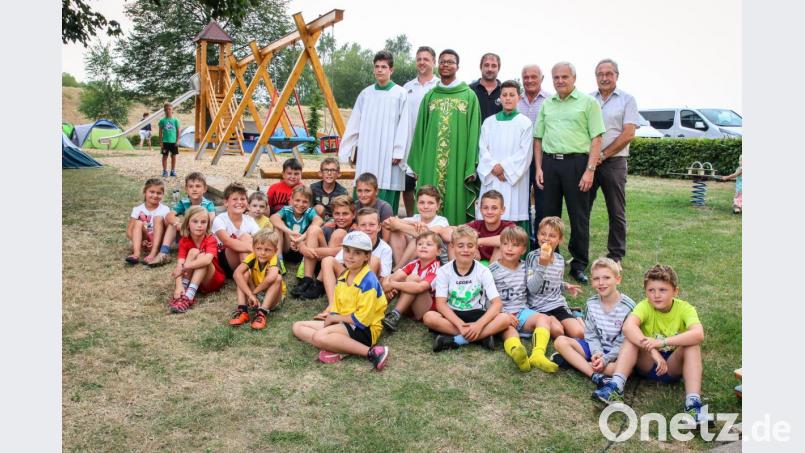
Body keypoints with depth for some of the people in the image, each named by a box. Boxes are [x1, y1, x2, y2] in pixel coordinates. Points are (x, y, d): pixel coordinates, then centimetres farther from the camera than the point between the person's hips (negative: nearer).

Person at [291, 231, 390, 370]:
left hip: (364, 330, -9)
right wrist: (331, 319, -9)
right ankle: (334, 347, -17)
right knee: (298, 327, 6)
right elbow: (336, 308, 13)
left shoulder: (368, 281, -19)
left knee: (319, 336, -32)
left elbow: (362, 319, -21)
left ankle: (371, 352, -25)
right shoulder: (342, 276, 6)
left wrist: (334, 318, -9)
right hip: (343, 323, 9)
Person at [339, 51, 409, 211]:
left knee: (386, 196, -2)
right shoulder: (365, 94, 11)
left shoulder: (400, 94, 0)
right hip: (367, 153, 4)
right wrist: (345, 150, 7)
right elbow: (353, 124, 12)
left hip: (388, 154, -3)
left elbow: (403, 125, -4)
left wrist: (398, 152, -11)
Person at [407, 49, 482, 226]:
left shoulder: (469, 96, 4)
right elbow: (420, 131, 13)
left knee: (455, 206, -1)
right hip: (430, 163, 3)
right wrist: (417, 166, 7)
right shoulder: (429, 96, 13)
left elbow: (473, 133, 0)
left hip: (457, 163, -2)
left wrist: (471, 168, -7)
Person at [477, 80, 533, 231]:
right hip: (491, 179, 3)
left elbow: (525, 152, -4)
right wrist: (494, 167, -9)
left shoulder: (525, 122, 3)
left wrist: (504, 166, -10)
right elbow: (483, 149, 6)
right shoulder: (489, 122, 13)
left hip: (513, 179, -2)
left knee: (513, 216, -6)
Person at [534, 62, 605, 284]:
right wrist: (539, 168, 6)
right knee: (549, 214, 8)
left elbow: (596, 139, -4)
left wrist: (590, 170, -12)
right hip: (550, 162, 4)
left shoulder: (588, 102, 2)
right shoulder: (547, 104, 14)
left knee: (579, 216, 2)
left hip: (576, 162, -4)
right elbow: (538, 138, 16)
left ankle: (579, 265, 12)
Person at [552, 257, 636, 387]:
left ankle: (574, 361, -29)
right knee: (560, 341, -17)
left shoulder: (628, 307, -12)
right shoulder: (592, 304, 0)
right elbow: (591, 335, 1)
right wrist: (597, 352, -19)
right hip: (596, 348, 4)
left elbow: (623, 342, -13)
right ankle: (596, 376, -29)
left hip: (616, 352, -4)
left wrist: (606, 359, -24)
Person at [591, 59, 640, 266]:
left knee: (616, 213, 3)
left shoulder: (627, 100, 3)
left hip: (613, 162, -3)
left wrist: (603, 155, -12)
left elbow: (628, 134, -6)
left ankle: (616, 256, 13)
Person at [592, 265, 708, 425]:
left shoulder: (685, 308, -14)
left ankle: (693, 402, -33)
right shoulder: (645, 306, -14)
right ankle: (615, 386, -36)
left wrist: (663, 342, -45)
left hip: (673, 366, 0)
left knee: (692, 345, -27)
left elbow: (698, 334, -34)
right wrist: (652, 350, -47)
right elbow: (628, 327, -35)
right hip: (648, 364, 0)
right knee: (632, 337, -26)